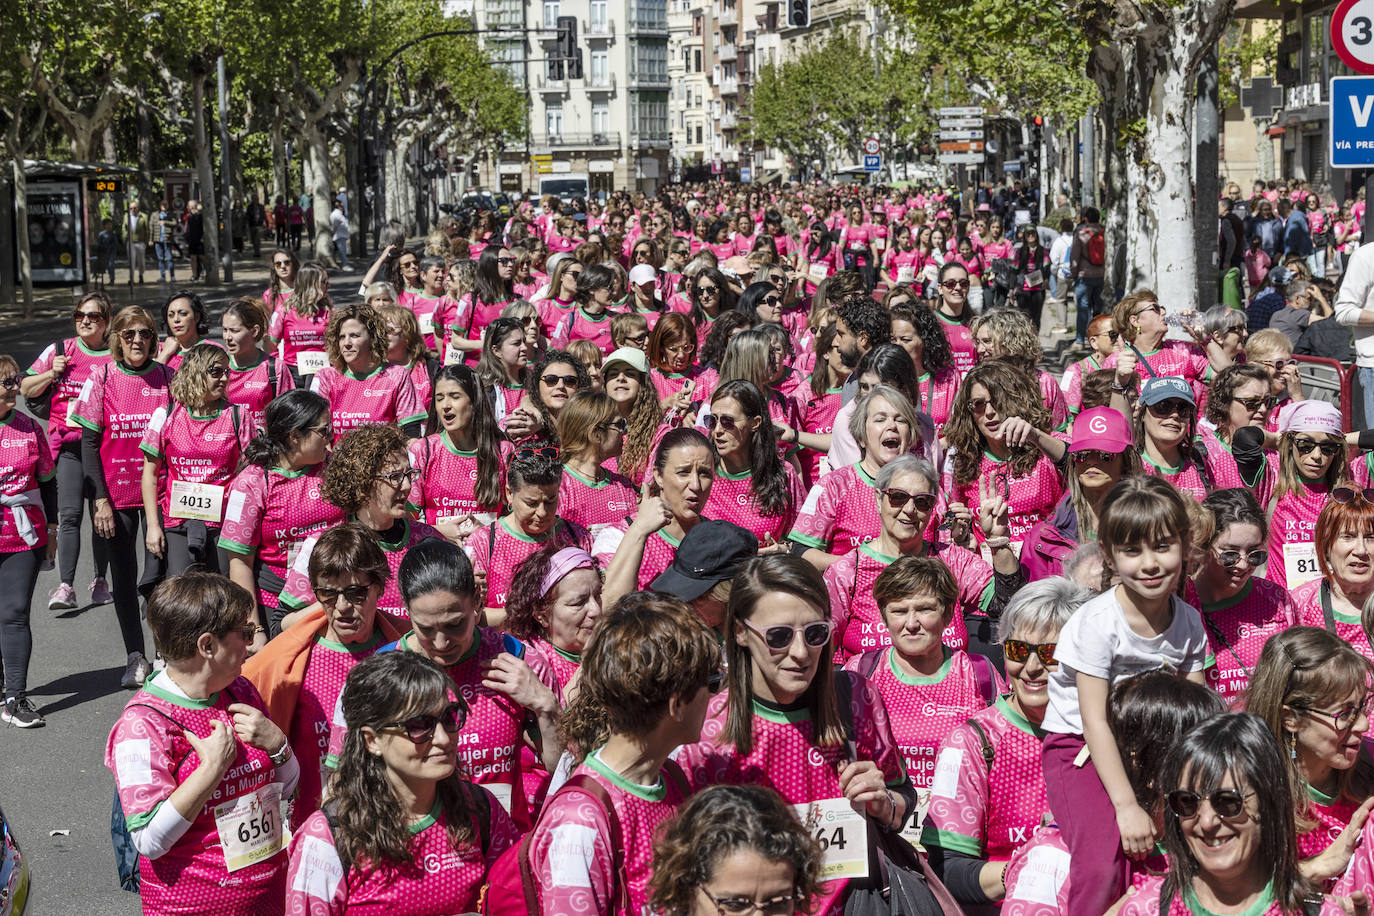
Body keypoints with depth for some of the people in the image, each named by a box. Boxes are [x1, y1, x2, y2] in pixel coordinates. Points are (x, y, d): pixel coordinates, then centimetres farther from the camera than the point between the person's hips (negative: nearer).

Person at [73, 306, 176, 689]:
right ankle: (136, 657, 18)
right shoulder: (102, 378, -2)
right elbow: (89, 442, -1)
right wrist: (99, 498, -7)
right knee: (124, 575, 7)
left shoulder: (166, 376, 0)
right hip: (117, 495, 0)